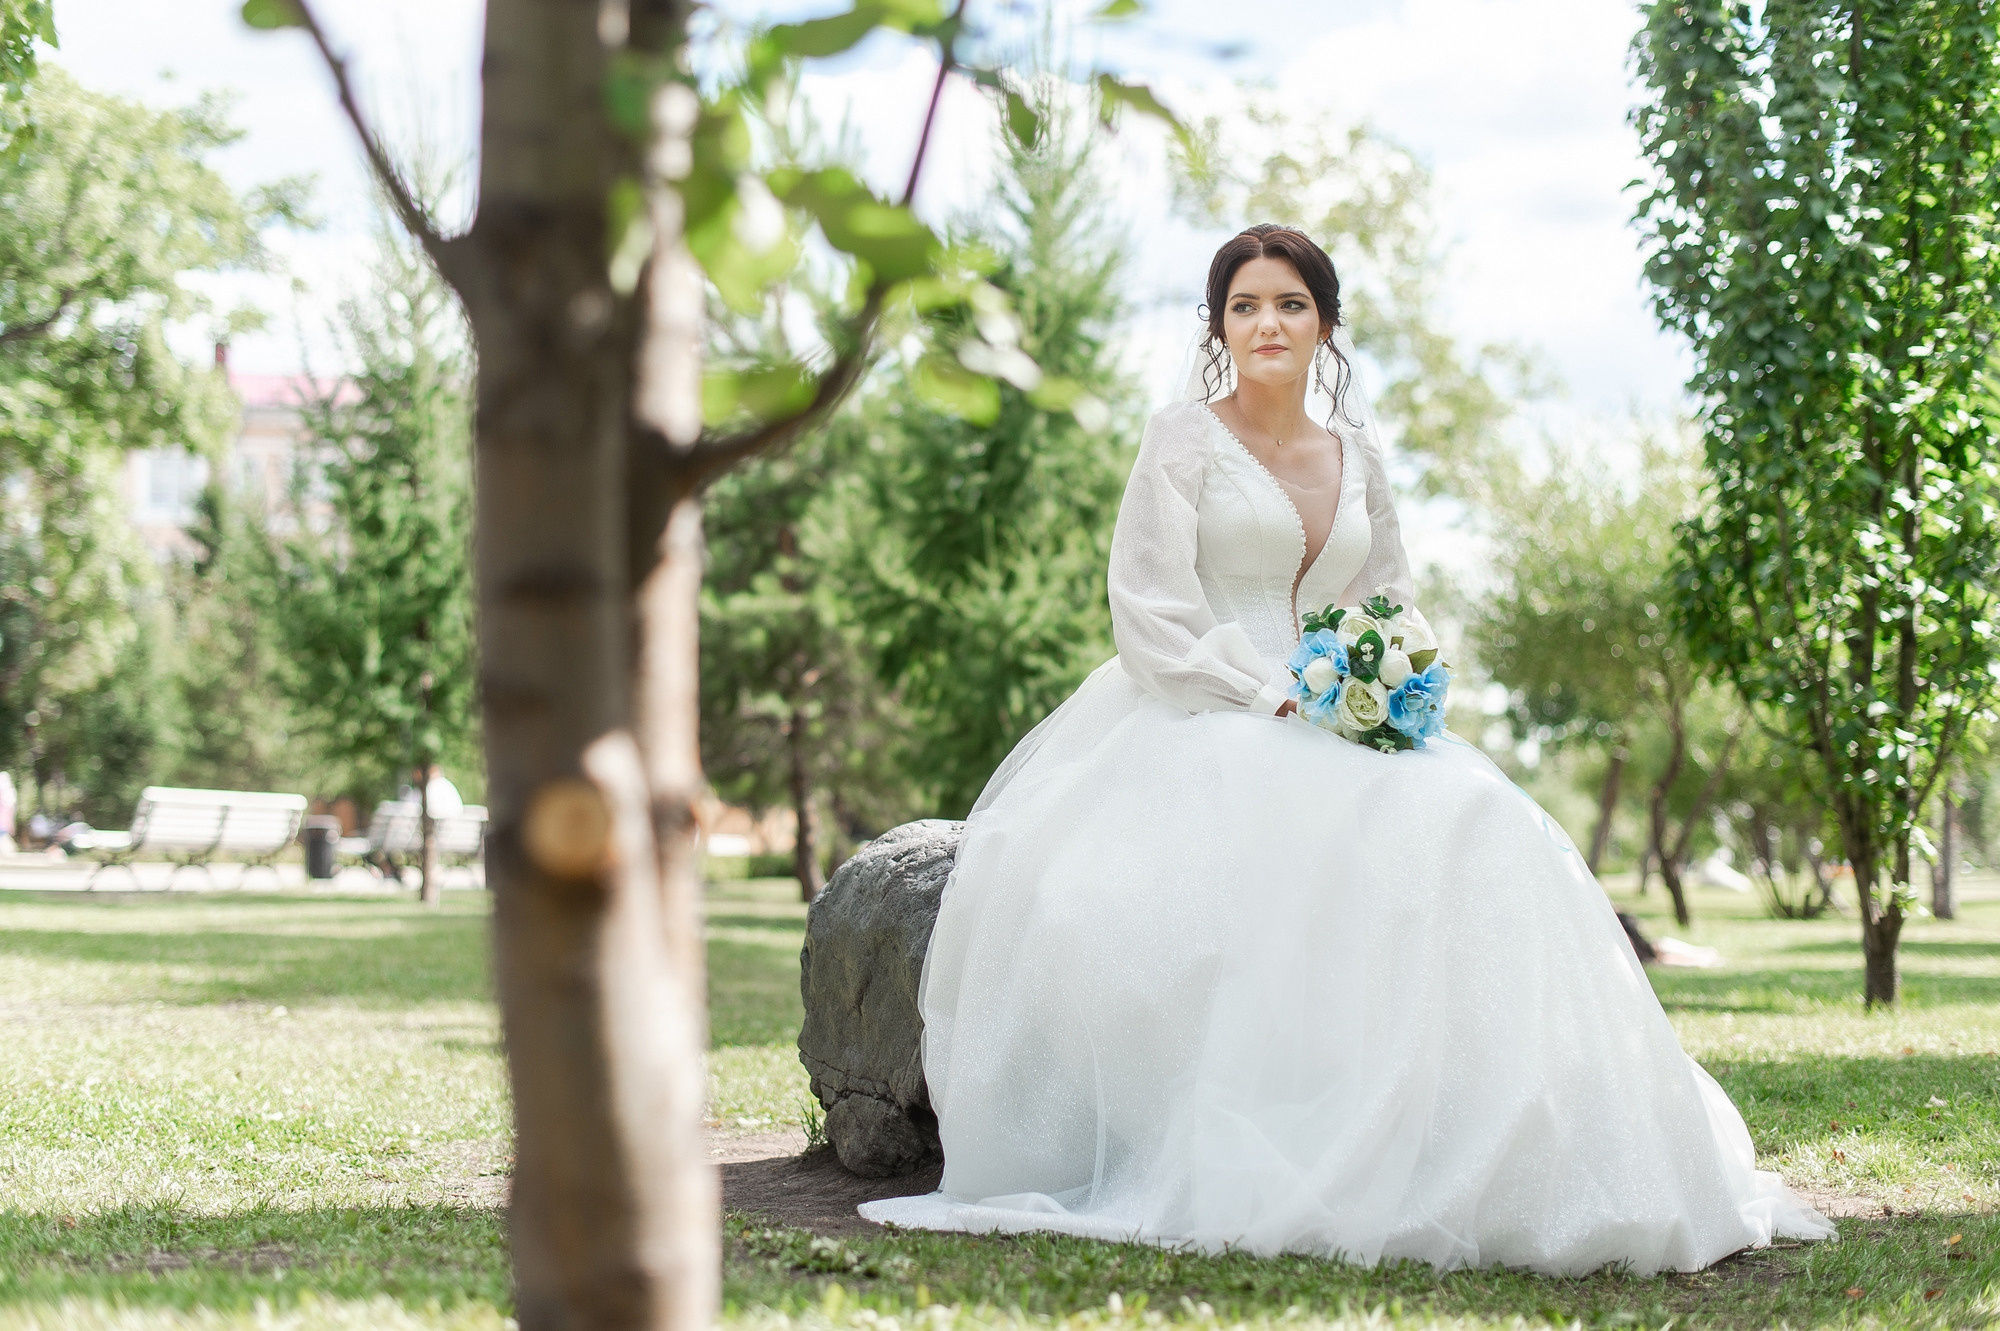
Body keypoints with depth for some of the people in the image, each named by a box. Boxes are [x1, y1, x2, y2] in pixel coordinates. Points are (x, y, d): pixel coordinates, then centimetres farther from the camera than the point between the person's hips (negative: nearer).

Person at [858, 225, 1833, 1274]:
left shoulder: (1356, 456, 17)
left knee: (1461, 827, -22)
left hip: (1336, 725, 5)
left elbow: (1389, 598, 24)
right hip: (1195, 718, -4)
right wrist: (1275, 702, -15)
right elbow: (1153, 610, -5)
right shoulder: (1183, 440, 2)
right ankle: (1196, 1168, -30)